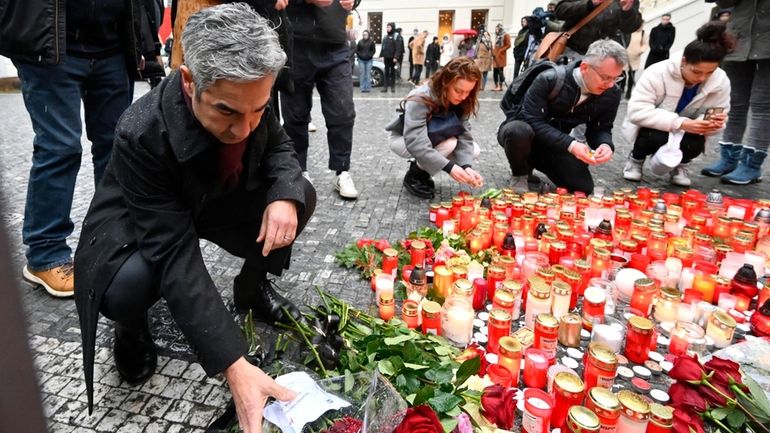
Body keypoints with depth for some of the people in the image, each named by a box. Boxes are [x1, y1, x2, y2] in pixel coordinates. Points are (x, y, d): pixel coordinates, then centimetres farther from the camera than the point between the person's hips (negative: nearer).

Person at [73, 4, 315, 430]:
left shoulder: (249, 99, -23)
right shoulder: (142, 133, -37)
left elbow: (279, 147, -4)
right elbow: (176, 258, -39)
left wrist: (283, 196, -30)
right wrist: (234, 366, -44)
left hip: (214, 204, 5)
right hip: (136, 227, -4)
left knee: (301, 196, -15)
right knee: (126, 287, -36)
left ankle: (252, 286, 11)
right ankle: (132, 328, 4)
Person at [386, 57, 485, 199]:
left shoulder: (460, 101, -15)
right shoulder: (421, 99, -34)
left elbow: (464, 135, -20)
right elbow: (416, 143, -43)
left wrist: (466, 166, -38)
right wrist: (449, 167, -51)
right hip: (404, 139, -7)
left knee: (474, 151, -10)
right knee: (449, 144, -32)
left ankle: (423, 172, 4)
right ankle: (415, 176, -9)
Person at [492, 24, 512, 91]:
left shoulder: (505, 35, -3)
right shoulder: (497, 35, 19)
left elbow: (508, 45, -9)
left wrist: (501, 50, -14)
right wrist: (493, 51, 11)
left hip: (501, 55, -7)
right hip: (495, 55, 7)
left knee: (500, 71, -8)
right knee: (495, 71, 4)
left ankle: (500, 87, -6)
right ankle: (496, 86, 9)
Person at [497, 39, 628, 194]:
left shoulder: (612, 94, -11)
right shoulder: (549, 80, -28)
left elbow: (601, 128, -1)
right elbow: (533, 121, -30)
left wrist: (606, 145, -27)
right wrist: (570, 145, -40)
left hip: (556, 145, 5)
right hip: (522, 134, -5)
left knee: (583, 188, -8)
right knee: (519, 131, -41)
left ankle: (533, 162, 16)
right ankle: (519, 177, -8)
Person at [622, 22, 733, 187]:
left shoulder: (721, 81, -17)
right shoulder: (658, 73, -30)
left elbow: (718, 117, -9)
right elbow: (637, 111, -35)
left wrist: (712, 123, -36)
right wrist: (680, 122, -42)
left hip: (686, 130, 3)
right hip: (654, 129, -3)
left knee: (695, 145, -29)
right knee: (655, 137, -36)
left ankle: (680, 164, 8)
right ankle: (636, 159, 1)